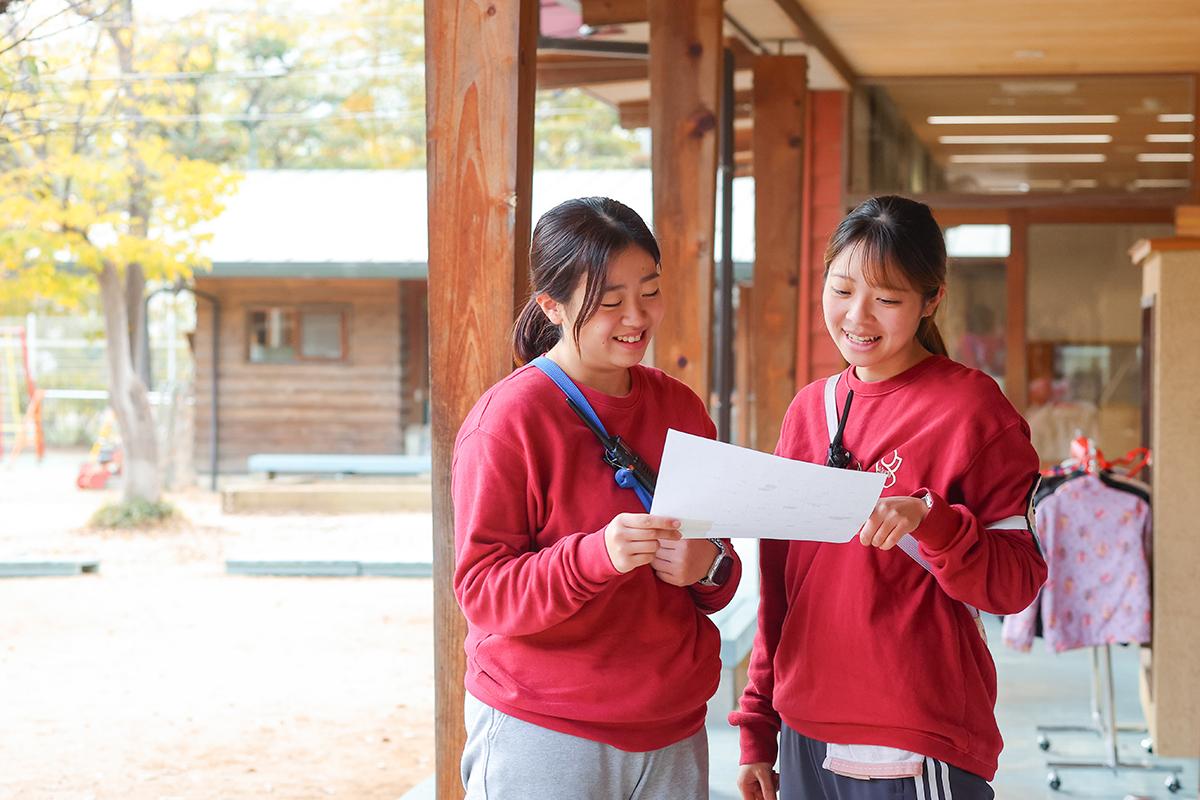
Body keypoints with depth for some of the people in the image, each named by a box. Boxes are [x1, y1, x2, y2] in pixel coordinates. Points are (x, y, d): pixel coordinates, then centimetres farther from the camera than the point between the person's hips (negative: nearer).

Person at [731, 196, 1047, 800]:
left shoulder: (971, 408, -7)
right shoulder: (809, 409, 9)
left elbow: (1017, 582, -10)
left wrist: (929, 521, -26)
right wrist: (758, 727, 15)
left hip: (915, 750, -5)